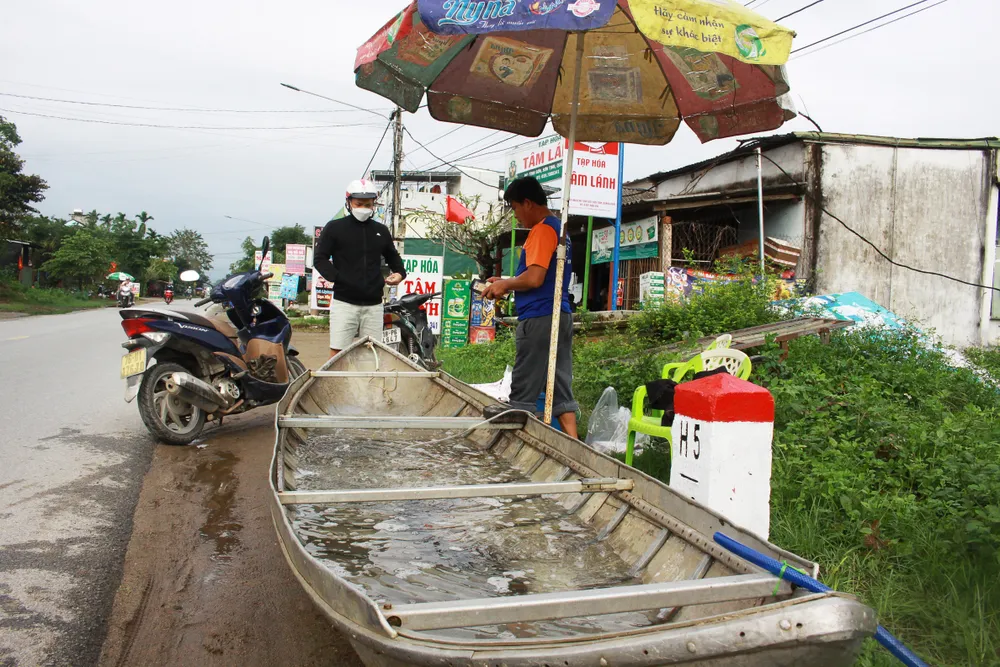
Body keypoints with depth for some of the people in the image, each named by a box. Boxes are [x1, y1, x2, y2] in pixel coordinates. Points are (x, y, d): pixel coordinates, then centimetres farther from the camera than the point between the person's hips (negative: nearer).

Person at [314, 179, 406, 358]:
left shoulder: (381, 231, 14)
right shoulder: (334, 228, 2)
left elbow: (392, 256, 27)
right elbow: (320, 259, 0)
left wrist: (399, 272, 5)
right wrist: (336, 277, -17)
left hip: (373, 304, 4)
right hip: (344, 302, -3)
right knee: (338, 352, -5)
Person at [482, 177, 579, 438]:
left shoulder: (543, 229, -11)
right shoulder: (557, 227, 19)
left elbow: (534, 278, -20)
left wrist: (505, 284, -4)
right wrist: (508, 284, 17)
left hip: (539, 318, -10)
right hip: (561, 317, 10)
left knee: (522, 393, -2)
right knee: (561, 389, 8)